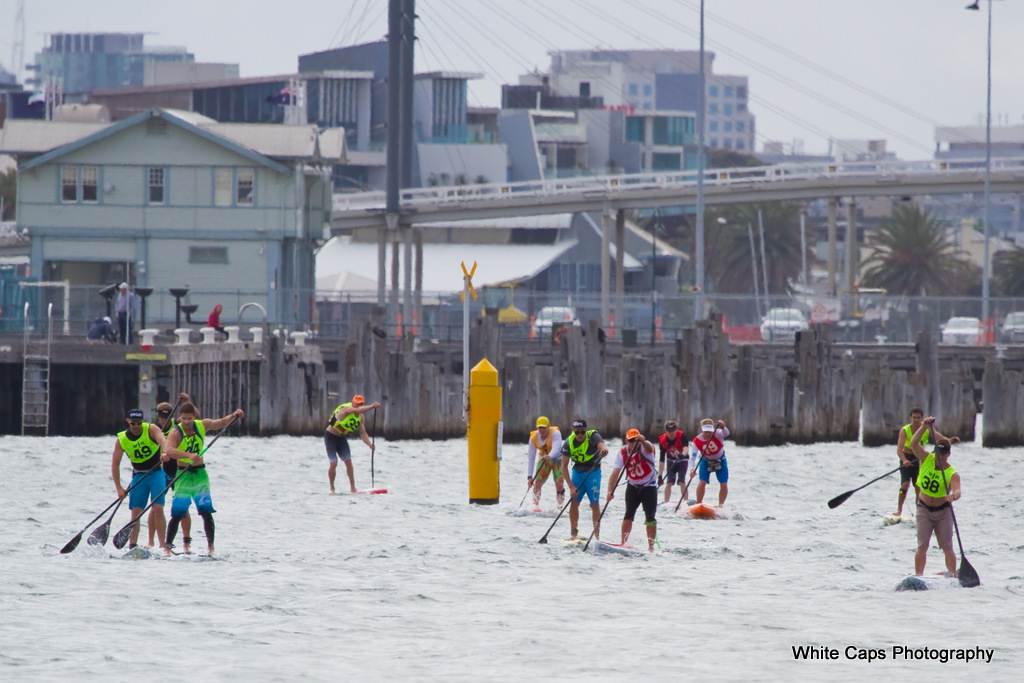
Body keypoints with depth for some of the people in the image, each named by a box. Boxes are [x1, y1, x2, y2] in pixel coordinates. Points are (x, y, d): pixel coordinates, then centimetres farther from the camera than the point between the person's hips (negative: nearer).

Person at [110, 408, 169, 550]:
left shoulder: (151, 430, -14)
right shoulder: (121, 440, -7)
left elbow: (161, 439, -35)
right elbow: (115, 464, -4)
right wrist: (119, 488, -11)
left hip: (157, 472, -3)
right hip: (139, 475, 3)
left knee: (158, 508, -14)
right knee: (136, 512, -3)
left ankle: (162, 545, -12)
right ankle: (132, 545, 3)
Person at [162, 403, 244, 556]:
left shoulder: (202, 425, -2)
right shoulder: (176, 433, -16)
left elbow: (221, 423, 9)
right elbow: (168, 451, -33)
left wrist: (234, 415, -9)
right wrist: (189, 455, -48)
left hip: (200, 474, 3)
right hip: (184, 474, -3)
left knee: (206, 511, -6)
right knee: (177, 513, -4)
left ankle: (211, 546, -1)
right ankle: (167, 546, 8)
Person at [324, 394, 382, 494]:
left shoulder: (360, 416, -4)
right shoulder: (346, 409, -25)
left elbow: (362, 433, -4)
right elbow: (357, 410, -46)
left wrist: (370, 444, -21)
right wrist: (372, 406, -55)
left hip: (342, 438, 6)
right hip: (331, 436, -6)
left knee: (348, 461, -6)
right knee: (334, 463, -12)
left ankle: (353, 488, -3)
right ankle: (332, 488, 4)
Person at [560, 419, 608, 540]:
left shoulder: (593, 436, -20)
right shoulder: (569, 443, -12)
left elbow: (602, 445, -40)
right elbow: (564, 466, -10)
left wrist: (604, 450, -66)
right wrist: (571, 486, -17)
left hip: (593, 472, -3)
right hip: (578, 472, 3)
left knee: (594, 503, -10)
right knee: (574, 502, 0)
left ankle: (597, 534, -4)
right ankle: (573, 534, 13)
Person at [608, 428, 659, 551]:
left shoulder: (644, 447, -20)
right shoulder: (623, 453, -12)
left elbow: (650, 448, -47)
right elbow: (615, 473, -17)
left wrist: (643, 441, -70)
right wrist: (610, 491, -29)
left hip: (649, 486, -3)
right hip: (633, 486, 3)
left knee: (650, 517, -7)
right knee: (629, 515, -2)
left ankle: (651, 545, -1)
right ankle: (623, 543, 4)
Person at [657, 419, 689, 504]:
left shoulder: (681, 435, -27)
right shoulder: (662, 440, -20)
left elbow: (686, 448, -44)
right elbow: (662, 459, -16)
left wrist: (683, 454, -68)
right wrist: (660, 475, -17)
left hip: (682, 460, -2)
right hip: (671, 460, 2)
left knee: (681, 481, -15)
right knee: (669, 482, -6)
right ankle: (666, 503, 2)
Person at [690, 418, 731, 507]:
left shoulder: (717, 434, -28)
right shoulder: (697, 441, -26)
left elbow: (726, 434, -48)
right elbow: (693, 455, -29)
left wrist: (722, 427, -71)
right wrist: (692, 468, -44)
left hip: (720, 460, 0)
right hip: (706, 461, 0)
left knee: (724, 484, -2)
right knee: (702, 482, -14)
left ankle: (721, 505, 15)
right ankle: (698, 504, 1)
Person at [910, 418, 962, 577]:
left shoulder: (952, 474, -16)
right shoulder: (926, 460, -8)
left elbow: (957, 490, -33)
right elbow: (914, 444, -19)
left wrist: (953, 496, -56)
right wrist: (924, 427, -29)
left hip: (943, 511, -2)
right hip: (924, 509, 2)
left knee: (947, 547, 2)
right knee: (922, 546, -4)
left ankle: (953, 575, 10)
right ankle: (918, 576, -3)